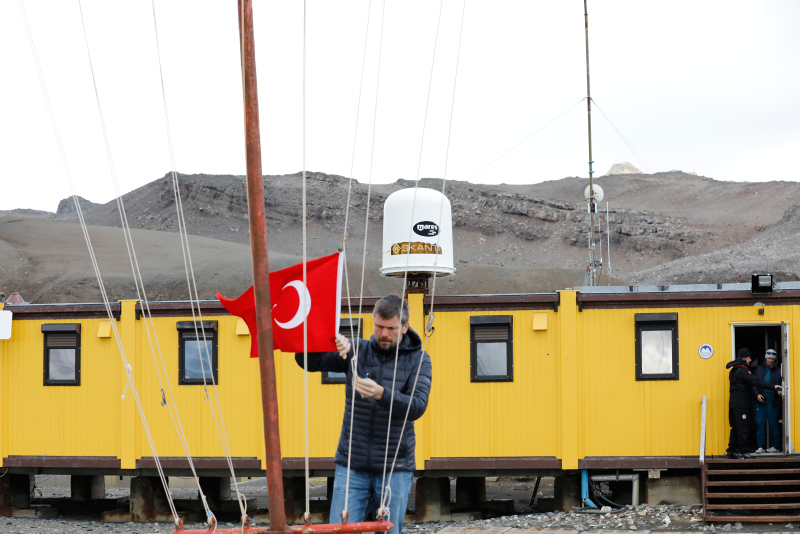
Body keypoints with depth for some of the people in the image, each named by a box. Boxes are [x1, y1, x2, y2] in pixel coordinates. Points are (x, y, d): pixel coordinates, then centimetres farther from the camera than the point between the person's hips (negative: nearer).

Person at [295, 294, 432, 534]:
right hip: (352, 466, 1)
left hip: (394, 469, -1)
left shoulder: (417, 359, 1)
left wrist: (381, 394, -31)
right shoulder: (356, 351, 5)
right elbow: (307, 361, -2)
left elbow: (416, 407, -14)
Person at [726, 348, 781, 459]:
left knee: (735, 427, 12)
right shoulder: (742, 371, -15)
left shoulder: (733, 370, 16)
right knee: (743, 428, -6)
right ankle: (743, 451, -6)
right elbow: (756, 382, -22)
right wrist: (773, 387, -20)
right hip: (741, 404, -9)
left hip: (734, 403, 9)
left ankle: (731, 450, 13)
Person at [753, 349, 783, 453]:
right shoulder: (759, 369, 10)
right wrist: (757, 394, -4)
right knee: (760, 423, -2)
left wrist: (780, 392, -15)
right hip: (760, 401, 2)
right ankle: (760, 446, 1)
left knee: (773, 424, 0)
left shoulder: (778, 371, 3)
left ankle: (774, 446, 9)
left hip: (773, 402, -2)